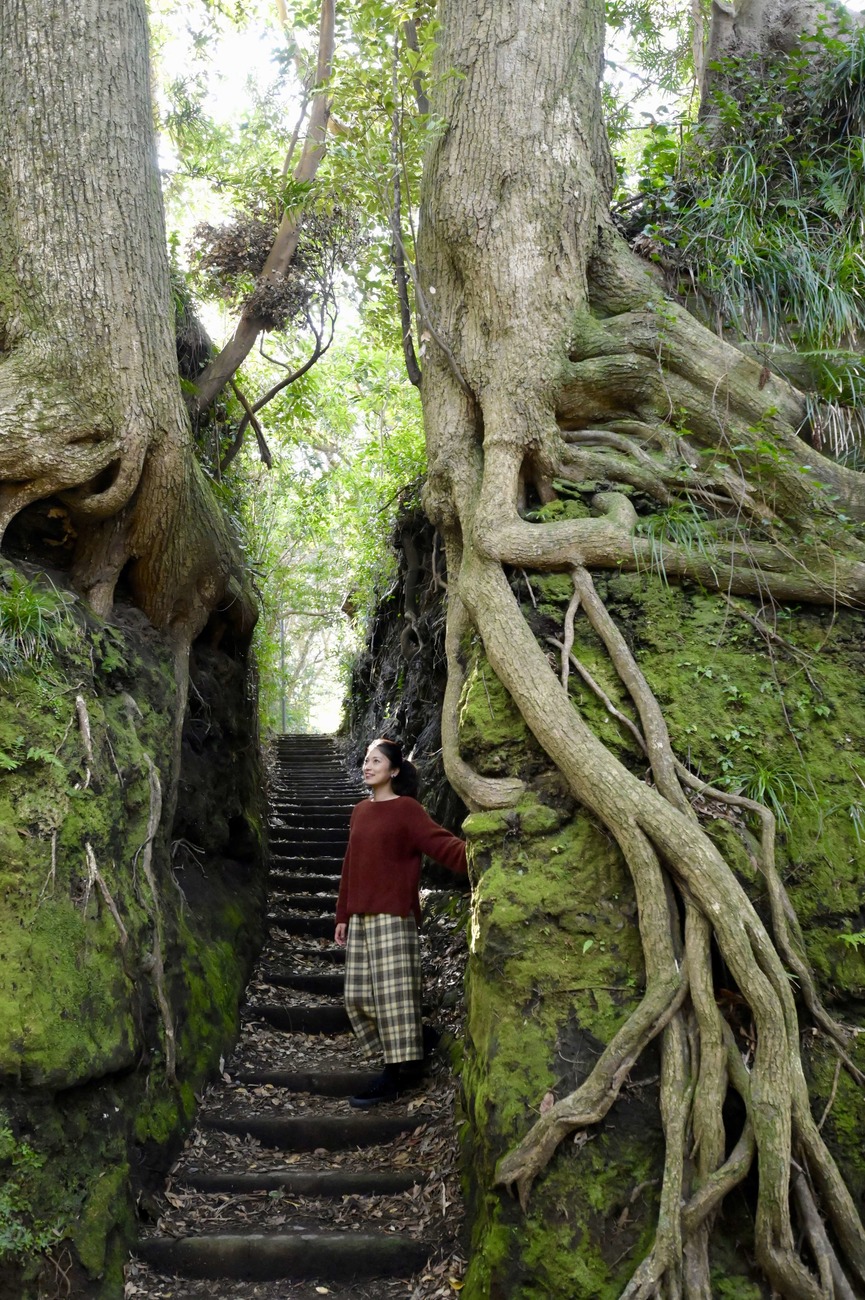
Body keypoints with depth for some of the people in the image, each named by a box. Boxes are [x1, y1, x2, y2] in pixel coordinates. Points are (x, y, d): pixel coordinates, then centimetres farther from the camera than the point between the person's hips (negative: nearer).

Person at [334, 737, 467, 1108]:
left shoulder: (406, 809, -4)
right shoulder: (360, 811, 15)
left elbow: (442, 844, -16)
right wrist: (343, 916, 19)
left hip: (392, 917, -7)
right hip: (360, 919, 7)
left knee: (392, 993, -5)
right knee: (359, 996, 7)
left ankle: (395, 1075, 5)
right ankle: (402, 1062, 20)